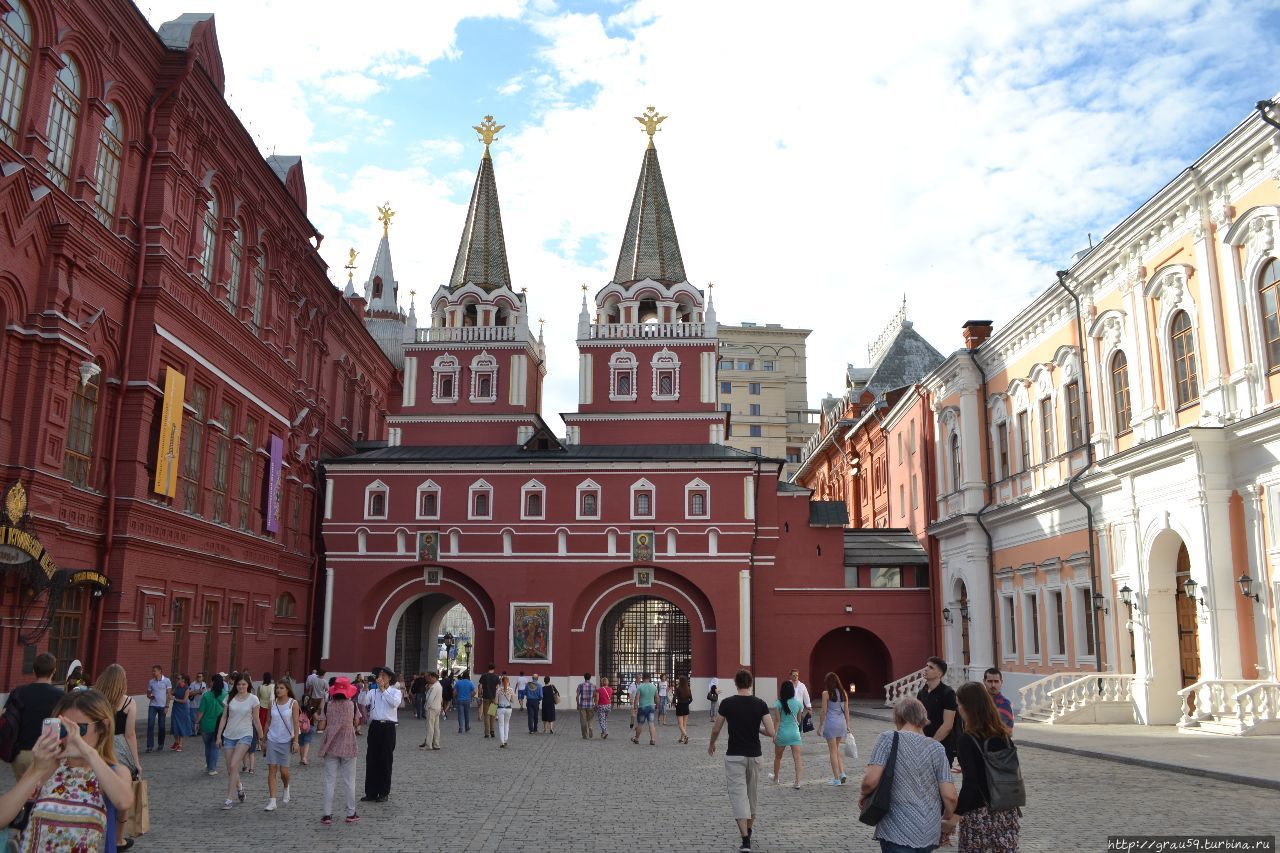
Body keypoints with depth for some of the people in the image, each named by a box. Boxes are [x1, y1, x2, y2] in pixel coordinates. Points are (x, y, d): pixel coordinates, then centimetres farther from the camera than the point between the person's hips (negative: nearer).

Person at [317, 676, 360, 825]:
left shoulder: (328, 705, -4)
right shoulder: (352, 705, -6)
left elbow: (321, 726, -6)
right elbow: (356, 723, 3)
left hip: (331, 746, 1)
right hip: (348, 746, -1)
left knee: (329, 780, 7)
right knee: (349, 780, 8)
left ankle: (327, 814, 6)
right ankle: (351, 813, 13)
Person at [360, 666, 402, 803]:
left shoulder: (395, 692, 4)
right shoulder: (373, 692, 11)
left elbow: (395, 702, -17)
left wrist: (383, 689, -13)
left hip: (388, 727, -3)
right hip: (375, 726, 3)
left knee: (386, 761, 3)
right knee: (371, 760, 4)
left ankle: (384, 793, 12)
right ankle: (370, 792, 12)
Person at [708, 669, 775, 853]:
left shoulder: (727, 703, -7)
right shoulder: (760, 704, -4)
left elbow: (716, 729, 3)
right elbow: (771, 732, -8)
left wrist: (711, 744, 22)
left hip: (734, 756, -3)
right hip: (754, 755, 3)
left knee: (738, 795, -4)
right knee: (752, 794, 19)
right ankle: (748, 833, 33)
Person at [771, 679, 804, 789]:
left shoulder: (779, 703, -10)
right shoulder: (798, 703, 0)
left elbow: (777, 720, -11)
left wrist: (774, 734, -7)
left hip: (782, 733, -1)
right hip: (794, 732, 1)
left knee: (778, 757, 19)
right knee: (797, 758, -2)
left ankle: (776, 778, 36)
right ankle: (798, 782, -10)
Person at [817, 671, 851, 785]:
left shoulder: (826, 693, -8)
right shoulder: (843, 693, 6)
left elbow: (824, 711, -8)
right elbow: (846, 710, 8)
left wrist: (820, 726, -2)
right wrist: (847, 725, 16)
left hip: (831, 722, -5)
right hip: (842, 722, 5)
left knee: (833, 751, 3)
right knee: (836, 750, 20)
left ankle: (837, 779, 5)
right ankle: (842, 773, 8)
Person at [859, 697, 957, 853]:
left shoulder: (888, 739, -7)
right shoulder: (937, 748, 3)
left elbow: (871, 780, -17)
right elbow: (949, 796, -1)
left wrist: (864, 794, 5)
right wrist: (947, 820, 19)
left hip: (897, 833, -4)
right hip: (930, 834, 4)